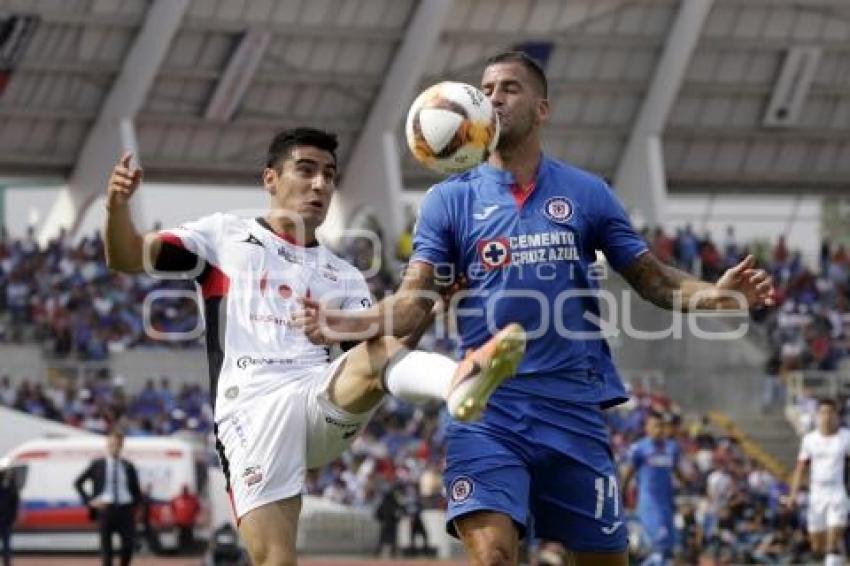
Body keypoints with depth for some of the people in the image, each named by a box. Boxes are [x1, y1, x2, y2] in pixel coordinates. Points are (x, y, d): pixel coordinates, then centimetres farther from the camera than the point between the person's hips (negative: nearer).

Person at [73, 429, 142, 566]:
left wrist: (134, 507, 5)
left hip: (125, 510, 1)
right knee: (106, 546, -3)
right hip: (105, 508, -1)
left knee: (129, 545, -6)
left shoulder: (128, 466, 11)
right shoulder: (97, 464, 5)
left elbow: (136, 490, 18)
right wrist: (89, 501, -2)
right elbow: (78, 483, 8)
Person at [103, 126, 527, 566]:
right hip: (251, 412, -1)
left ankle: (461, 382, -62)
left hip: (325, 404, 1)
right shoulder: (225, 236, 19)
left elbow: (381, 345, 13)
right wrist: (117, 205, -9)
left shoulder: (343, 277, 26)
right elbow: (126, 258, 12)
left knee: (380, 355, -31)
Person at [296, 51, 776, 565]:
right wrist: (351, 322, -19)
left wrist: (713, 294, -10)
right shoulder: (449, 200, 7)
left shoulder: (588, 193, 8)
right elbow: (415, 299, 0)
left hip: (574, 407, 2)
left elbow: (652, 279, 10)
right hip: (486, 409, -2)